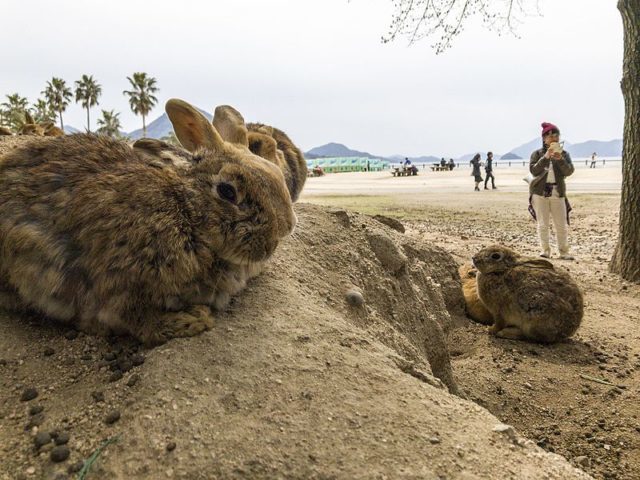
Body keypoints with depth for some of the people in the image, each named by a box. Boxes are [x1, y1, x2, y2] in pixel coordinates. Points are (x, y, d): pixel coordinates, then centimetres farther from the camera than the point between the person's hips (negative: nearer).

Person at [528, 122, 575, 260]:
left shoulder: (564, 154, 7)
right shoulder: (537, 154, 3)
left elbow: (569, 171, -7)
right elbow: (534, 170, -11)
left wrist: (560, 159, -23)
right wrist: (546, 157, -21)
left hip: (558, 192, 1)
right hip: (540, 192, -1)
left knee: (562, 224, 2)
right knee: (542, 224, 1)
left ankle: (564, 251, 10)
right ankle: (545, 250, 9)